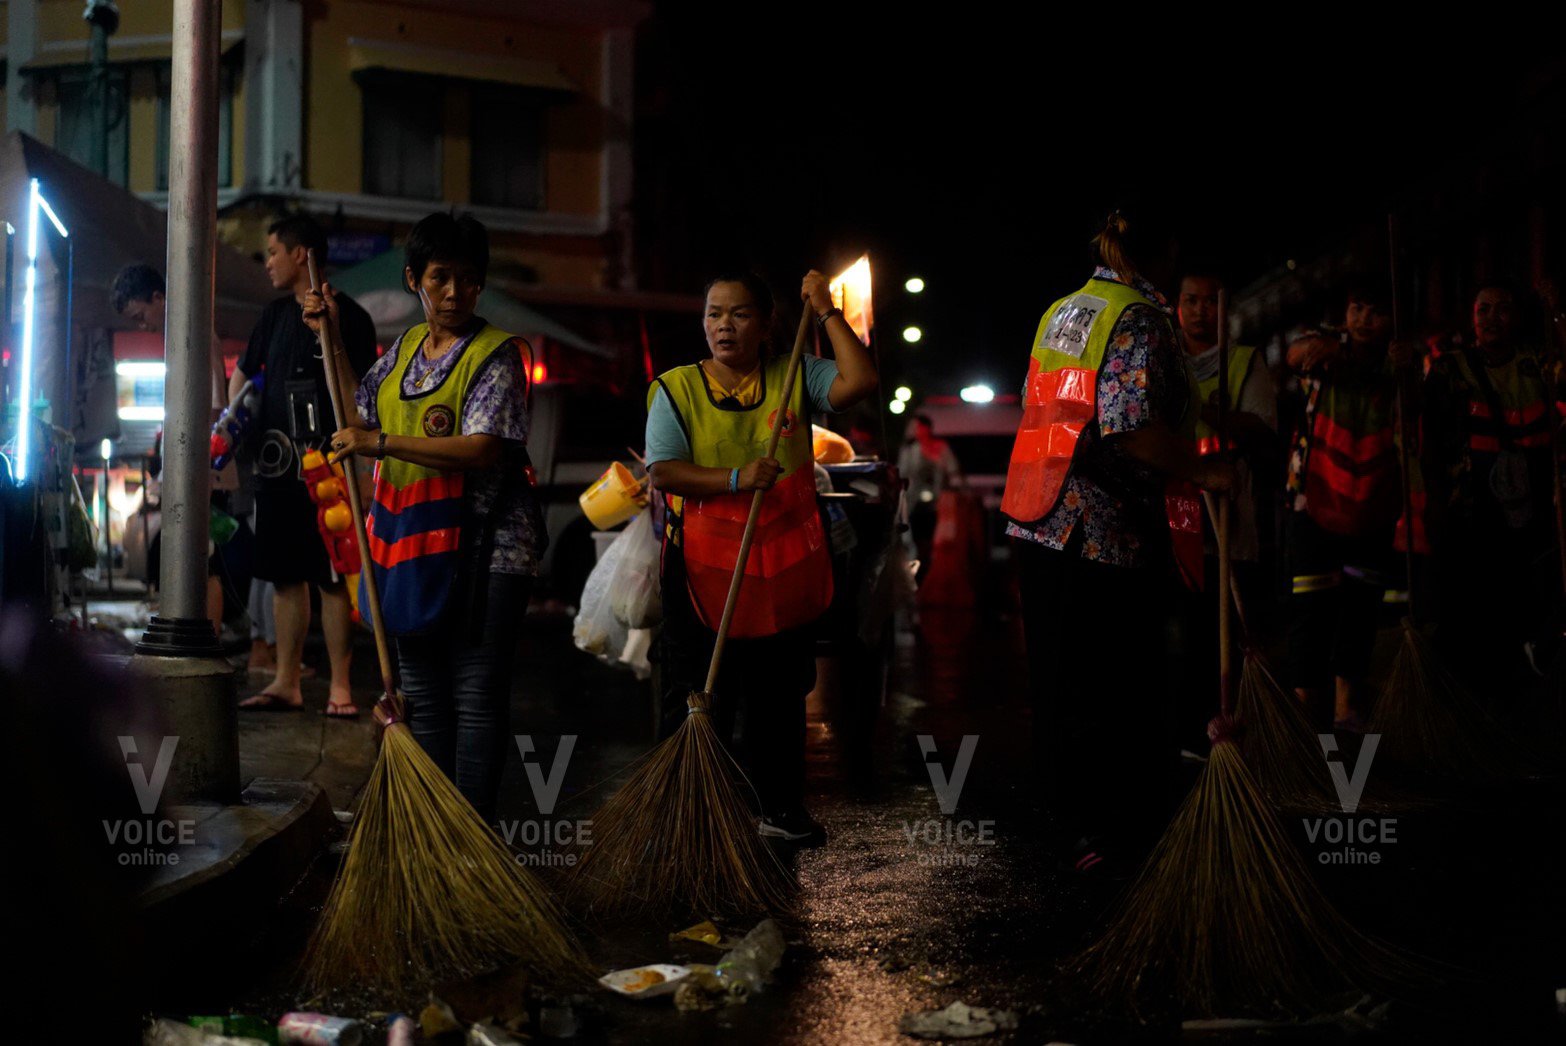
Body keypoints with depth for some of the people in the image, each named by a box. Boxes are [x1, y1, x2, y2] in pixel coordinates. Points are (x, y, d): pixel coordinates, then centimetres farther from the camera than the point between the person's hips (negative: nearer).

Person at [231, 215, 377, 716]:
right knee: (285, 576, 10)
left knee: (331, 578, -5)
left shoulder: (348, 316, -5)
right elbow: (244, 371, 24)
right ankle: (286, 683, 17)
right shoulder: (276, 314, 15)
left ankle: (340, 687, 1)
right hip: (276, 464, 7)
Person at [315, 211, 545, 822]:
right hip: (413, 547, 7)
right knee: (423, 695, 12)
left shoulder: (497, 354, -9)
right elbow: (361, 415, 25)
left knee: (477, 694, -5)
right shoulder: (405, 347, 14)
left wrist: (382, 443, -22)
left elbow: (483, 450, -21)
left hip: (484, 550, -7)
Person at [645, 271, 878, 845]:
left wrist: (826, 312, -6)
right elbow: (662, 473, -11)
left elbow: (860, 381, -10)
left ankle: (781, 805, 26)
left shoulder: (794, 376, 5)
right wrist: (736, 479, -22)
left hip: (785, 570, 2)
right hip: (706, 571, -2)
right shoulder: (677, 389, -2)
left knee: (780, 692, 13)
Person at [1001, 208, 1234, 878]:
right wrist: (1201, 470, -10)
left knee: (1057, 678, 14)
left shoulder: (1059, 312, 15)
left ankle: (1069, 823, 25)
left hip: (1038, 521, 8)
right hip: (1107, 530, -8)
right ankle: (1107, 838, 8)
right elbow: (1131, 426, -22)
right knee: (1111, 689, 1)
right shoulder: (1141, 318, -10)